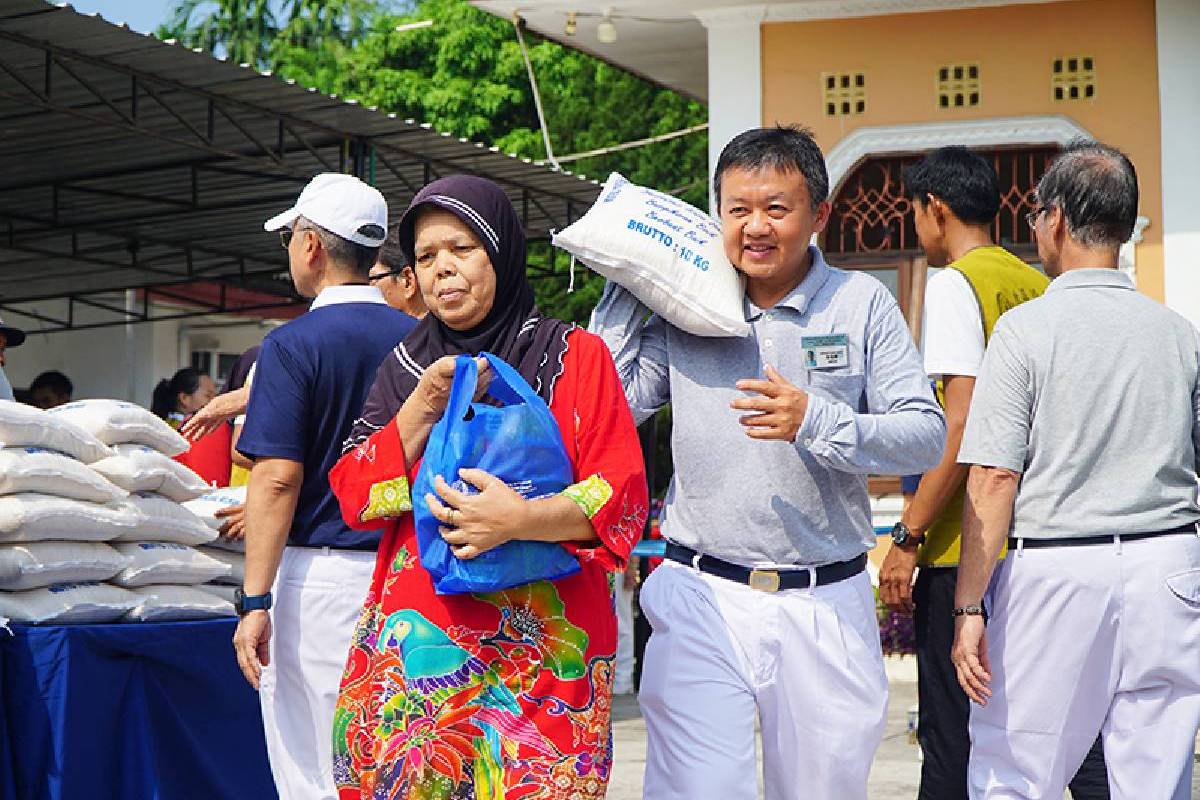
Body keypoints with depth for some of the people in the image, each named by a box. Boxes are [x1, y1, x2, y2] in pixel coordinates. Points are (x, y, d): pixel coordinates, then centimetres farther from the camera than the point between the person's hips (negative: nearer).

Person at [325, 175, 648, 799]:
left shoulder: (574, 355, 2)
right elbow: (354, 497, 5)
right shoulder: (405, 366, 14)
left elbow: (622, 496, -6)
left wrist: (523, 519, -22)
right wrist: (423, 407, -8)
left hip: (540, 651, -3)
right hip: (415, 638, 3)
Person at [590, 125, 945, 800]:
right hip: (702, 599, 0)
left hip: (827, 606, 1)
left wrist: (815, 421, -19)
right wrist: (629, 289, 2)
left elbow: (928, 437, -3)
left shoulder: (861, 302, 2)